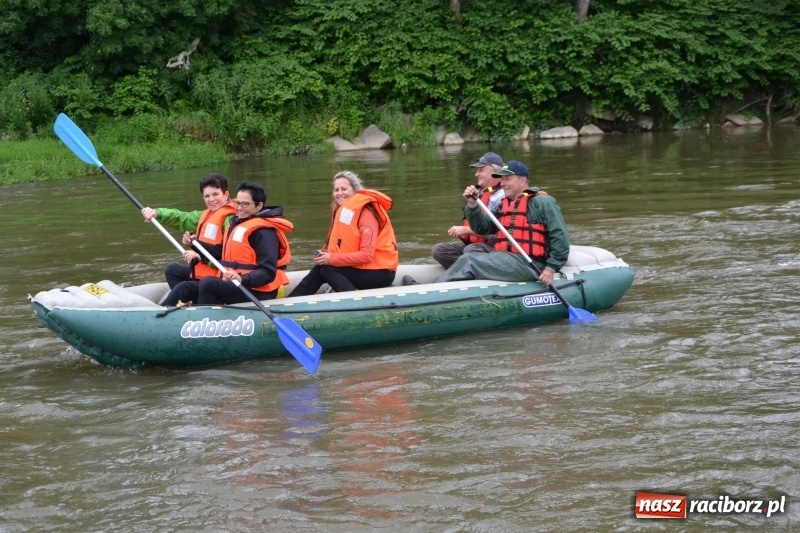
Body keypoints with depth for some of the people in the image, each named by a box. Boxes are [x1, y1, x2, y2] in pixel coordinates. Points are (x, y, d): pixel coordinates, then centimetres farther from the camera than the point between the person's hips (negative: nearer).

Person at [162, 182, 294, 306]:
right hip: (231, 285, 10)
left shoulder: (264, 232, -12)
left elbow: (268, 272, -21)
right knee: (184, 288, 1)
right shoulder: (237, 223, 18)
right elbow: (221, 252, 22)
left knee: (208, 283, -31)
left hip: (256, 292, -10)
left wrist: (243, 279, -36)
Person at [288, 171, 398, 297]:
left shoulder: (366, 214, -17)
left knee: (326, 269, -20)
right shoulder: (342, 210, 9)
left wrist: (332, 259, -22)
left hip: (380, 273, -8)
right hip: (361, 267, 8)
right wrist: (327, 254, -11)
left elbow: (367, 255, -24)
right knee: (320, 268, -8)